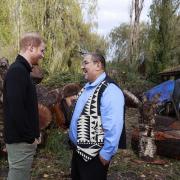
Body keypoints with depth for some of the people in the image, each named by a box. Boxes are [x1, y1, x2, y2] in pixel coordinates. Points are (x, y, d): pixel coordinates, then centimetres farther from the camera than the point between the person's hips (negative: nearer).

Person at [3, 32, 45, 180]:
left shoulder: (22, 70, 12)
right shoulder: (17, 70, -19)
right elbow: (16, 109, -26)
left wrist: (34, 132, 12)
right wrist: (30, 137, -16)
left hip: (24, 138, 10)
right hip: (21, 140, -10)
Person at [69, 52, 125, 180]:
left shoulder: (109, 90, -21)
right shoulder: (87, 87, 9)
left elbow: (113, 126, -25)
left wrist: (107, 153, -20)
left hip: (94, 155, -9)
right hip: (78, 149, 9)